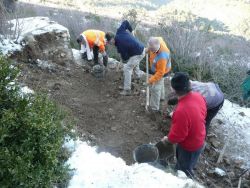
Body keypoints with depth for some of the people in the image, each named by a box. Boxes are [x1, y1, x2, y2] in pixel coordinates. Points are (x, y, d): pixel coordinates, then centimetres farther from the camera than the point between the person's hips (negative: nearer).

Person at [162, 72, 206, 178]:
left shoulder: (181, 111, -42)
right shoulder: (198, 96, -17)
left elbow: (177, 135, -29)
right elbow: (202, 114, 3)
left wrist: (167, 139, -8)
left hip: (190, 147, -8)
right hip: (199, 139, 8)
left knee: (184, 170, 22)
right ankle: (178, 171, 61)